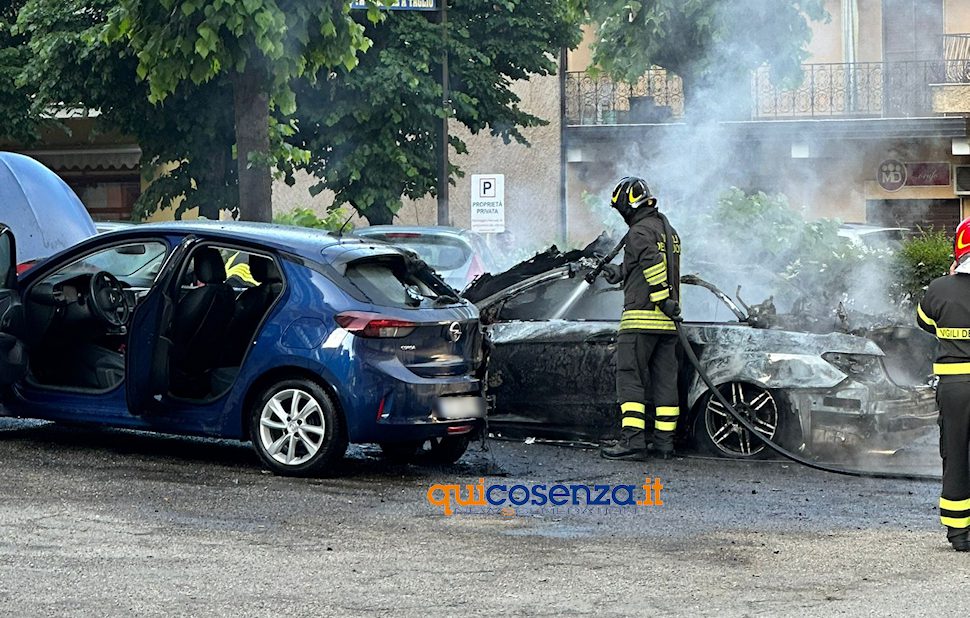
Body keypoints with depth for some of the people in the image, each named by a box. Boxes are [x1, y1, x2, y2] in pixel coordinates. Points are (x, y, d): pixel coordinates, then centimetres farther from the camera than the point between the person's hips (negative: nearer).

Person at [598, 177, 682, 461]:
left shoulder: (640, 231, -10)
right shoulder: (668, 230, 19)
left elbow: (653, 264, -24)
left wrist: (663, 299, -24)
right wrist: (620, 271, 27)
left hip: (641, 317, -8)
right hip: (667, 321, 8)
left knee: (630, 377, -6)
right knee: (665, 380, 9)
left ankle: (632, 439, -13)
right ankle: (665, 440, 10)